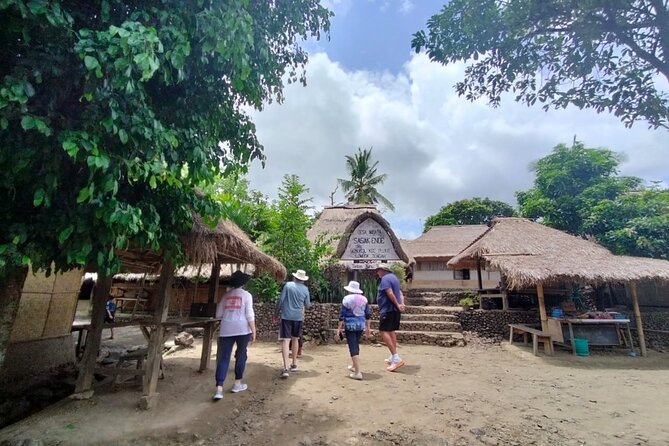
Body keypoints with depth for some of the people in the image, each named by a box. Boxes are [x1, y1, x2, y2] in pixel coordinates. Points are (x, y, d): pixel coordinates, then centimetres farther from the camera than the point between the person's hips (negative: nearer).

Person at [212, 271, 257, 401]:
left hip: (226, 329, 3)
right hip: (242, 329, -3)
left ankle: (219, 389, -3)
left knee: (223, 357, 3)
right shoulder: (246, 295, -2)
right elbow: (249, 315, -8)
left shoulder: (226, 295, 9)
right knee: (241, 355, 13)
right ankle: (237, 384, 23)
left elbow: (218, 315, 12)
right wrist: (253, 331, -3)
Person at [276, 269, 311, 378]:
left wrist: (277, 311, 9)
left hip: (286, 316, -3)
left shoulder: (288, 285, -5)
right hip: (298, 317, 3)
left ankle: (286, 368, -14)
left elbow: (281, 300, -5)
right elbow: (307, 305, 6)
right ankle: (294, 364, 28)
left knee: (285, 340, -5)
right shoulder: (305, 289, 1)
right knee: (295, 339, 19)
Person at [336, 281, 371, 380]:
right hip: (361, 325, 5)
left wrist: (339, 327, -3)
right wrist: (368, 327, 16)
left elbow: (342, 315, -9)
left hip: (350, 325, -5)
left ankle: (358, 372, -8)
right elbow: (368, 314, 9)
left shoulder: (347, 299, -9)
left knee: (353, 347, -4)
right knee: (356, 345, 21)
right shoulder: (364, 299, 5)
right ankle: (354, 366, 36)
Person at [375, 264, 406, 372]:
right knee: (391, 331, 18)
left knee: (384, 331, -12)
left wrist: (397, 305, -13)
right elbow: (399, 292, 17)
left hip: (388, 309, -10)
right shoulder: (393, 277, 18)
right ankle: (393, 358, 25)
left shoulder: (385, 279, -12)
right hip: (395, 310, 10)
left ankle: (396, 359, -18)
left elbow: (390, 293, -22)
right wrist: (401, 303, 4)